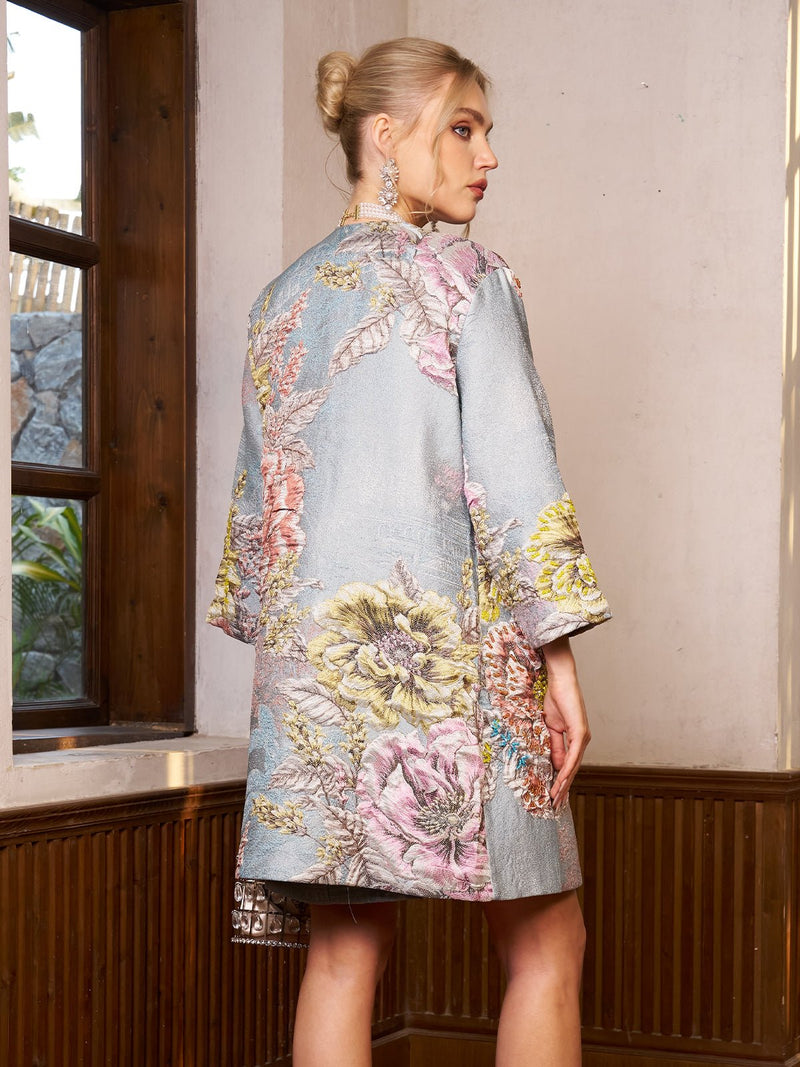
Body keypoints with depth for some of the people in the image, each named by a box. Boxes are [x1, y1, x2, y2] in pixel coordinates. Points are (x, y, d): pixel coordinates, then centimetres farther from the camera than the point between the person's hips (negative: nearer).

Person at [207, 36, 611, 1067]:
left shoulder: (282, 298, 16)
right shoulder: (464, 275, -2)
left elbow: (257, 488, 17)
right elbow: (511, 472, -10)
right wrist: (557, 650, -7)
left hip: (310, 645, 6)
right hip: (445, 632, -6)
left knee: (342, 951, 6)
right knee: (545, 946, 6)